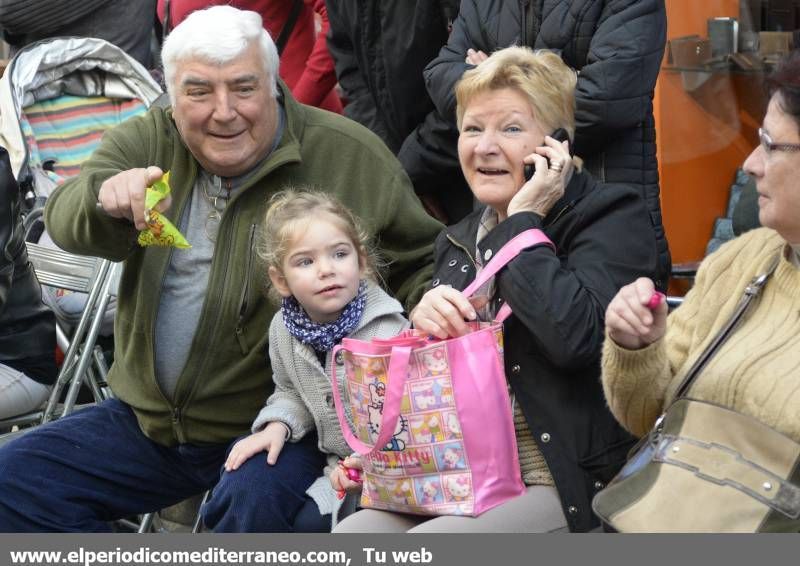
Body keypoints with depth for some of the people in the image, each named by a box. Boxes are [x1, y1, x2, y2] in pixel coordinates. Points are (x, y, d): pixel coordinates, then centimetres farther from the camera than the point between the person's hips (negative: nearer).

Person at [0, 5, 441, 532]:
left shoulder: (351, 156, -7)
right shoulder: (146, 142, 1)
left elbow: (421, 261, 4)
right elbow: (66, 221, -17)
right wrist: (108, 198, -41)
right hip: (145, 422, 5)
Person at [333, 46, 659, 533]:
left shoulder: (612, 216, -3)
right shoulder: (459, 241, 18)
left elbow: (576, 337, -23)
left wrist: (523, 221, -12)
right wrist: (424, 321, -1)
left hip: (565, 486, -6)